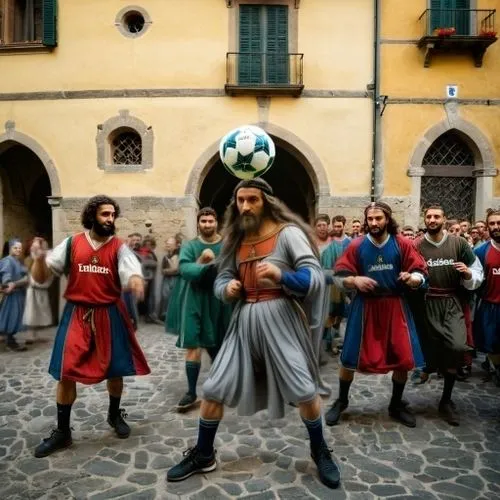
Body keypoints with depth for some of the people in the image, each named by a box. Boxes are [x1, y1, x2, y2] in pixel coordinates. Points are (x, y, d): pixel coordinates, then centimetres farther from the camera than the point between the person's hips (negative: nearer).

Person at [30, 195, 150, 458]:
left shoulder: (119, 247, -4)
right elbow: (41, 278, 1)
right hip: (76, 315, 0)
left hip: (109, 315, 0)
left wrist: (136, 282, -44)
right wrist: (39, 258, -21)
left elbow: (133, 274, -19)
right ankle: (62, 431, 23)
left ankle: (115, 414, 38)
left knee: (115, 369, 11)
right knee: (66, 372, 4)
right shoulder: (71, 244, -1)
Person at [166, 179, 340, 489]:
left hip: (280, 317, -5)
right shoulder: (236, 238, 12)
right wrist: (227, 289, -11)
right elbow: (222, 278, 13)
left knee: (304, 392, 1)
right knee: (214, 390, 5)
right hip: (245, 319, 5)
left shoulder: (288, 232, -6)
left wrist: (281, 275, -32)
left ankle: (321, 454, 29)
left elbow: (316, 277, -14)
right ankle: (203, 456, 27)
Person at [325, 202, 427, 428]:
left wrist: (413, 278, -25)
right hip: (365, 307, -1)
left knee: (403, 358, 5)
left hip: (395, 307, 1)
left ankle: (396, 405, 29)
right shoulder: (356, 246, -2)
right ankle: (341, 401, 27)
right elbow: (340, 276, -2)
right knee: (350, 358, 4)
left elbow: (421, 273, -3)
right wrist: (355, 280, -22)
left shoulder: (402, 244, -1)